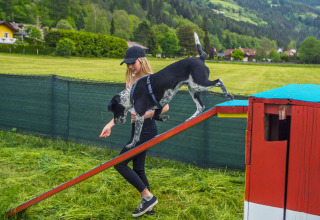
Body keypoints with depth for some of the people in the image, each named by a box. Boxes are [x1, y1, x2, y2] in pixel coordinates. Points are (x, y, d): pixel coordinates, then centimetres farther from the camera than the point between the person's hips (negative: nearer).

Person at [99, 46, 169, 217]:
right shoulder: (131, 79, 11)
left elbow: (165, 107, -17)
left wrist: (143, 115, -20)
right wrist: (111, 124, 8)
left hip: (146, 128, -9)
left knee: (119, 163, -7)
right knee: (138, 169, 14)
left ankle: (148, 196, 3)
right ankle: (147, 206, 27)